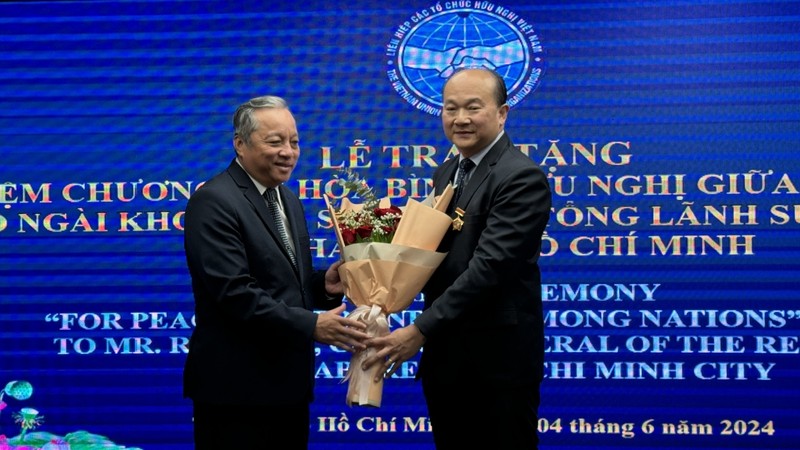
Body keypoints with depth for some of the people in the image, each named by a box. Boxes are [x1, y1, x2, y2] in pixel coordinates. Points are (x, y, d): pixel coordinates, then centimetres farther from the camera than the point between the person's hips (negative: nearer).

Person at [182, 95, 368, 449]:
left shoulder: (288, 200, 15)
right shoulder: (214, 202, -13)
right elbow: (234, 293, -22)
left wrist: (325, 285, -3)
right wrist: (311, 326, -25)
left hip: (287, 381, 8)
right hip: (237, 387, -8)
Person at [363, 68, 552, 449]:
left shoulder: (522, 177, -14)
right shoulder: (446, 173, 14)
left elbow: (489, 266, -22)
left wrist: (421, 331, -25)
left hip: (498, 360, -8)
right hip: (444, 356, 8)